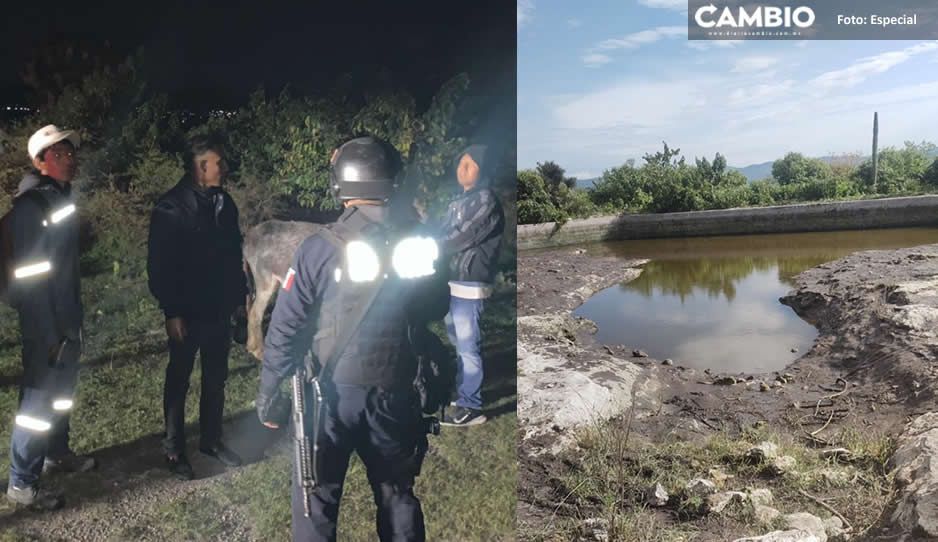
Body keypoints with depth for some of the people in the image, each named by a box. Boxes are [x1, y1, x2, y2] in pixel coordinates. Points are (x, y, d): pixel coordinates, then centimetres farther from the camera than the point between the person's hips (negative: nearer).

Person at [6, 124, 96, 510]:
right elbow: (29, 278, -20)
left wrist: (73, 321, 15)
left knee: (62, 393, 21)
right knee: (39, 400, 1)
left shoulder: (63, 198, 9)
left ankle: (56, 453, 38)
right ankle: (21, 482, 13)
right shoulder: (30, 207, -18)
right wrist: (50, 335, -19)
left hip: (67, 318, 8)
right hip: (45, 325, -8)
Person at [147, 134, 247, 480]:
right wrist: (171, 312, -16)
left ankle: (211, 439, 31)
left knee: (216, 378, 16)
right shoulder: (171, 207, -14)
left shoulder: (224, 202, 5)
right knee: (179, 380, 9)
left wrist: (240, 294, 10)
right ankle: (174, 450, 22)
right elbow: (158, 265, -14)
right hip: (187, 312, -6)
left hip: (220, 309, 6)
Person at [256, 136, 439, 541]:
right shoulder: (417, 243, -5)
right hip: (395, 396, 3)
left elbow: (285, 329, -9)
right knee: (398, 495, 19)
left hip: (332, 393, -3)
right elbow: (431, 321, 1)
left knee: (317, 497, 12)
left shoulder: (321, 248, -13)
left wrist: (267, 392, 3)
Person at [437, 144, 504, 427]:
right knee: (457, 345, 16)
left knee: (468, 347, -4)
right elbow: (446, 236, 16)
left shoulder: (487, 200, -10)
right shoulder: (459, 201, 17)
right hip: (451, 282, 9)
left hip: (470, 285, -9)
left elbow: (463, 238, -16)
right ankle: (462, 398, 27)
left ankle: (471, 407, 4)